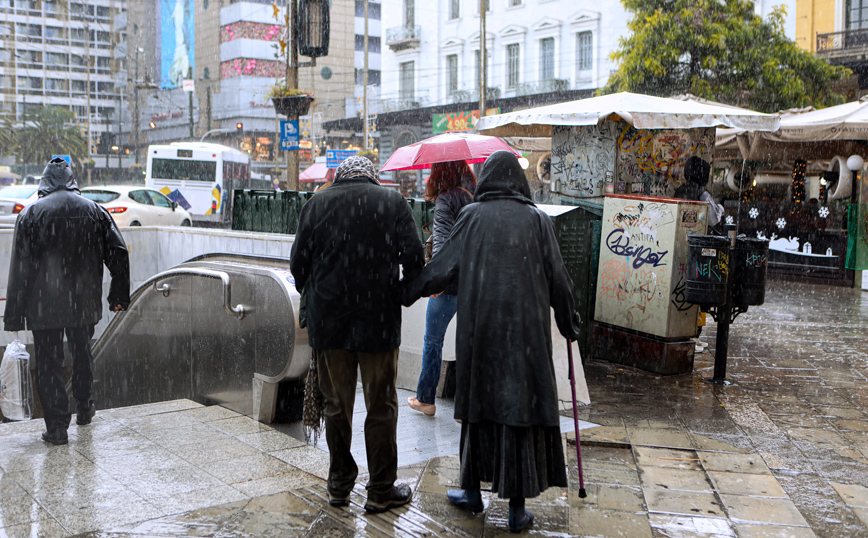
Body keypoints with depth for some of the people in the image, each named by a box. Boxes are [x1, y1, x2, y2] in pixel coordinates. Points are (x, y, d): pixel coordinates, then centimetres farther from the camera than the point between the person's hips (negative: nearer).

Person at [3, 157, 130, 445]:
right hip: (84, 303, 3)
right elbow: (118, 254, 2)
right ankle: (85, 408, 34)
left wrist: (14, 313, -3)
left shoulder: (31, 213, -6)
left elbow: (20, 268, -7)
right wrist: (119, 296, 11)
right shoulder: (95, 211, 2)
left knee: (48, 363, 4)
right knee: (82, 355, 21)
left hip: (44, 305, -3)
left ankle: (57, 425, 5)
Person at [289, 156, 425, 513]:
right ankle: (381, 491, 15)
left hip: (328, 322, 2)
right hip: (379, 322, -2)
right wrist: (406, 293, 11)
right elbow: (414, 258, -5)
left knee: (336, 405, 14)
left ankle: (339, 485, 24)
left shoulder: (317, 203, 3)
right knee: (381, 407, 8)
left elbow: (298, 262, 4)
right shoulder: (392, 202, 0)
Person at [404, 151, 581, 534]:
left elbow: (443, 266, -1)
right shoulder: (537, 219, 2)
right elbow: (556, 278, 3)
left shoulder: (473, 216, 1)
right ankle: (517, 509, 9)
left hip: (480, 327, 1)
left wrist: (406, 293, 11)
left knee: (478, 400, 14)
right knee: (521, 402, 4)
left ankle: (472, 491, 26)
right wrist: (569, 325, 15)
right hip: (526, 328, 0)